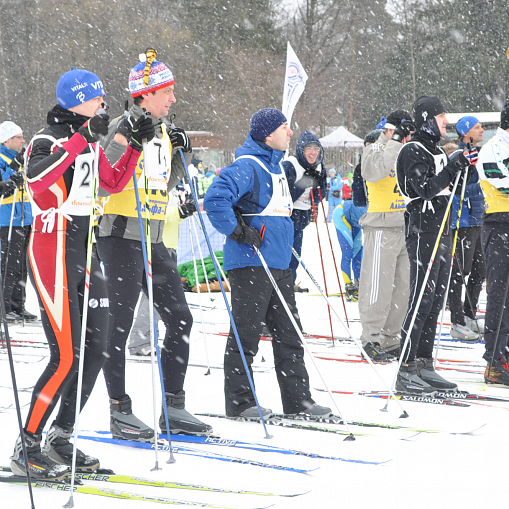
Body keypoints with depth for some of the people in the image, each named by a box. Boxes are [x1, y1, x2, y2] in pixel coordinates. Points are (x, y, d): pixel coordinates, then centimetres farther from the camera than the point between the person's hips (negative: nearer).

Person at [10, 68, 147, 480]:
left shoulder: (90, 143, 13)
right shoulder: (47, 141, -12)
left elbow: (114, 183, 27)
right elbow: (36, 180, -34)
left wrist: (136, 145, 14)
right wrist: (81, 139, -32)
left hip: (85, 251, 9)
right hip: (54, 253, -9)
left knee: (96, 349, 7)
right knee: (67, 357, -13)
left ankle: (60, 438, 18)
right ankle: (27, 449, -4)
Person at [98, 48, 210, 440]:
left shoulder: (164, 130, 13)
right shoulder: (124, 128, -11)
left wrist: (180, 155, 6)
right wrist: (130, 141, -27)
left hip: (153, 241, 8)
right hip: (122, 237, -8)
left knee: (181, 319, 7)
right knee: (120, 326, -3)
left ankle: (174, 408, 13)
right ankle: (120, 412, 3)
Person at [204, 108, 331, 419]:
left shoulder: (277, 165, 17)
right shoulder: (248, 167, -14)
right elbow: (215, 200, -26)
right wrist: (238, 231, -20)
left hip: (279, 264, 10)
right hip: (250, 263, -10)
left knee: (289, 333, 10)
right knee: (246, 334, -4)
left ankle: (298, 400, 15)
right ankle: (240, 402, 2)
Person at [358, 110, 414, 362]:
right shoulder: (375, 150, -4)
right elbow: (372, 172, -27)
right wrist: (394, 143, -25)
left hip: (407, 228, 7)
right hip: (382, 227, -7)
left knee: (402, 287, 8)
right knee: (379, 287, -7)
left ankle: (390, 340, 15)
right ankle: (371, 339, -2)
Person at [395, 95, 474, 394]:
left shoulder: (436, 150, 18)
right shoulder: (413, 151, -10)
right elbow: (425, 190, -21)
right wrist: (453, 169, -22)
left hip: (442, 233, 9)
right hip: (423, 232, -9)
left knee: (435, 301, 10)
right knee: (422, 300, -10)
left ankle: (424, 366, 15)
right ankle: (406, 371, -9)